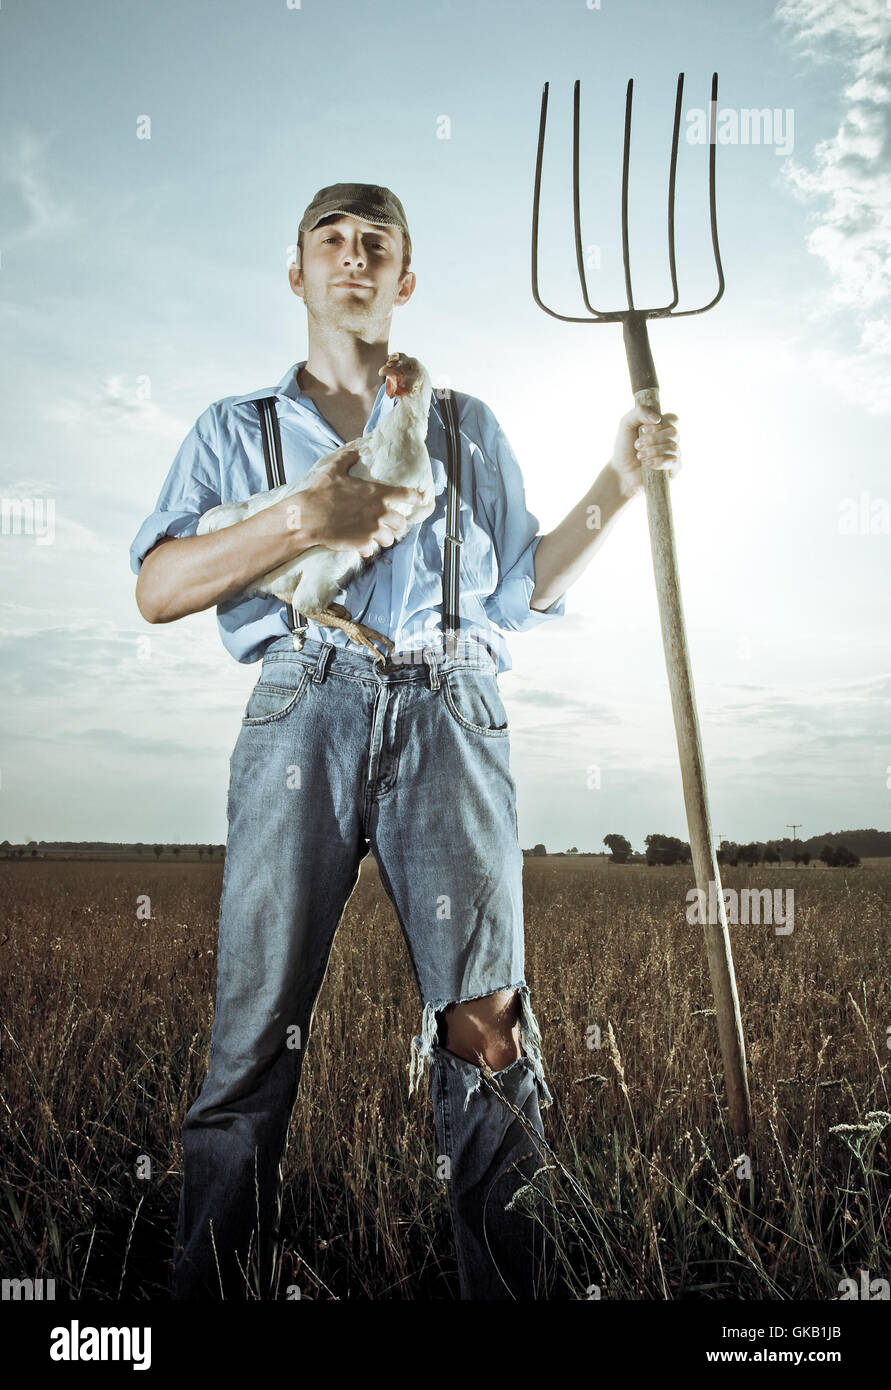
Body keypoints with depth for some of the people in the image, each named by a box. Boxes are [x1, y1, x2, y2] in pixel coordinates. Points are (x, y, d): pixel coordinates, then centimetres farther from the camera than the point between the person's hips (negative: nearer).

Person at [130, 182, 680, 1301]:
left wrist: (616, 484, 10)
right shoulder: (236, 429, 21)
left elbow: (522, 590, 20)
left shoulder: (467, 428, 25)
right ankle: (215, 1285, 9)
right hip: (304, 707, 0)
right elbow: (157, 590, 8)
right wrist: (305, 518, -5)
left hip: (448, 715, 1)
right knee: (258, 1028, -5)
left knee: (486, 1021, -8)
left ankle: (512, 1282, 5)